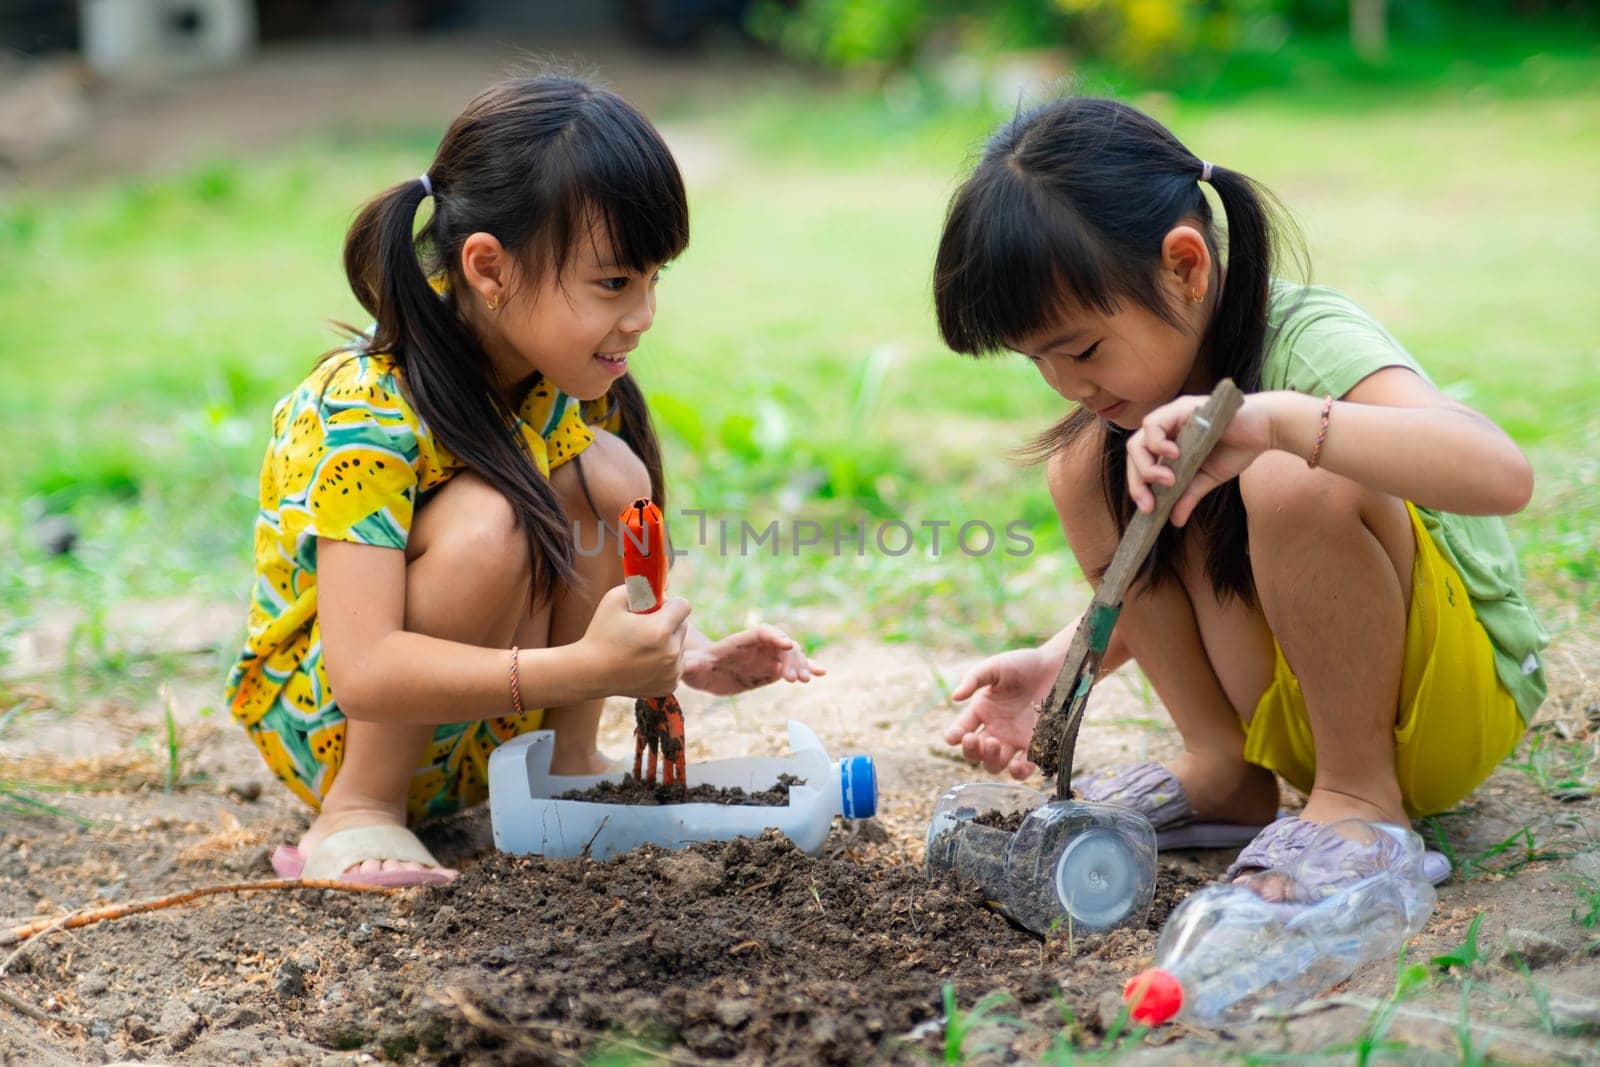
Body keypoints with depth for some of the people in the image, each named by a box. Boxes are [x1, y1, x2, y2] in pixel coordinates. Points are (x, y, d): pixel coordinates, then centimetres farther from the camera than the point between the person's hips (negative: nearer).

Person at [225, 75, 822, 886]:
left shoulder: (560, 379, -7)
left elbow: (591, 577, 1)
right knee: (486, 521, -33)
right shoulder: (367, 415, -30)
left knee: (607, 473, -15)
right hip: (323, 719, -6)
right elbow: (364, 674, -38)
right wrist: (586, 668, -46)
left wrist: (681, 654, -20)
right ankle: (357, 813, -18)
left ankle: (565, 762, -2)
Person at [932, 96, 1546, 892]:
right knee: (1085, 466, -7)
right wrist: (1056, 665, -10)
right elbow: (1153, 585, 9)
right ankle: (1223, 773, -1)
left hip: (1462, 691, -7)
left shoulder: (1310, 344, -26)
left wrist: (1275, 419, -54)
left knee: (1290, 481, -34)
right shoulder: (1154, 357, -3)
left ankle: (1362, 797, -15)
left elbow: (1500, 475, -46)